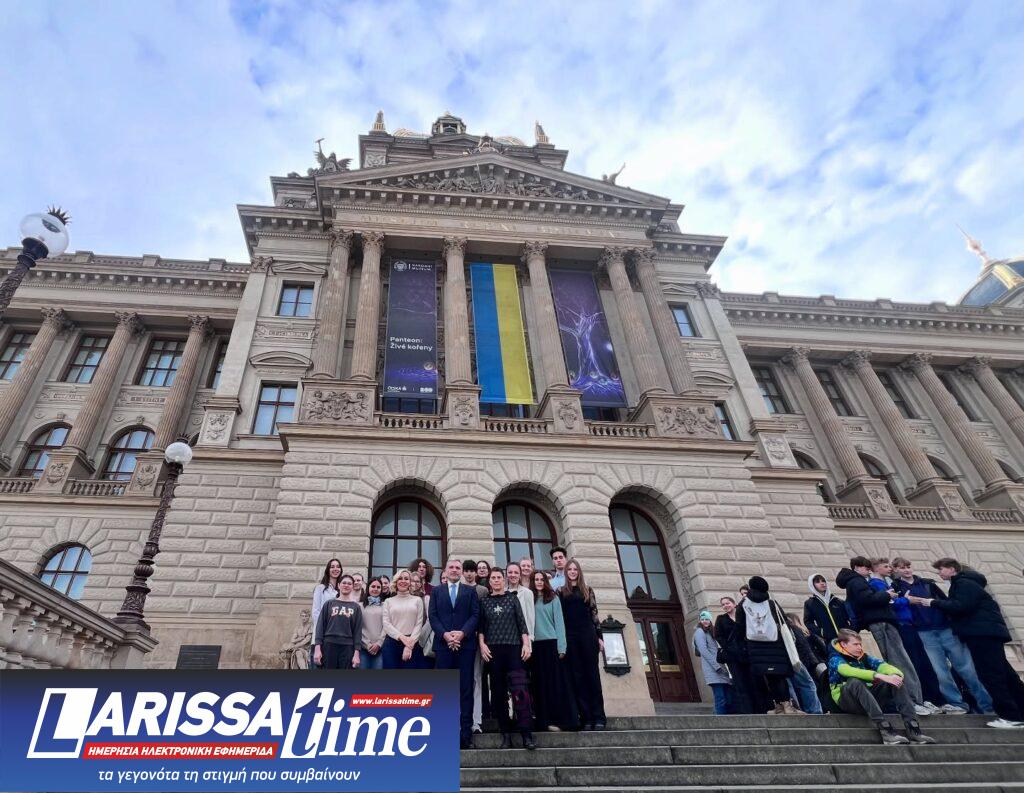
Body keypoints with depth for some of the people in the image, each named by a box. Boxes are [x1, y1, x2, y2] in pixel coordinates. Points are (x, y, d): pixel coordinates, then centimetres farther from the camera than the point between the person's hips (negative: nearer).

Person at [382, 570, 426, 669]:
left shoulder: (417, 600, 10)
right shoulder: (388, 601, 10)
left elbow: (419, 624, 3)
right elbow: (386, 624, 0)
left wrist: (410, 644, -10)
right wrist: (402, 637, -13)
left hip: (412, 644, 0)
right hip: (391, 644, 0)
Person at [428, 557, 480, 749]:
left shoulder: (470, 590, 13)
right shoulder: (437, 590, 14)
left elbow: (475, 615, 3)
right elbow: (432, 616, 4)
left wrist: (462, 633, -12)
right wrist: (445, 634, -10)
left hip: (466, 644, 0)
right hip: (443, 644, 0)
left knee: (466, 689, 0)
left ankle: (466, 732, 3)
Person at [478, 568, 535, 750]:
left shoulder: (512, 598, 7)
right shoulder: (484, 602, 9)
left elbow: (521, 622, 3)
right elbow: (481, 626, 9)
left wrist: (526, 644, -5)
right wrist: (482, 644, -5)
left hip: (513, 648, -1)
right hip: (493, 650, 2)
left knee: (520, 690, -11)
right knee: (498, 692, 4)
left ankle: (527, 734, -8)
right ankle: (506, 733, 12)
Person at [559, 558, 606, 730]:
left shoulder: (588, 590, 11)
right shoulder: (561, 592, 9)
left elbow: (594, 614, 9)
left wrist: (599, 636, 4)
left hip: (588, 635, 0)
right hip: (570, 637, 0)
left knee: (593, 674, -1)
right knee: (578, 677, 0)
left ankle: (599, 716, 0)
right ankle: (586, 717, 3)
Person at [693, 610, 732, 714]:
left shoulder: (709, 632, 26)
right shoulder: (699, 632, -1)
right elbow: (703, 651, -12)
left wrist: (723, 667, 14)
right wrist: (717, 666, -18)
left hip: (720, 669, 9)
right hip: (713, 670, -9)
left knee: (728, 699, 3)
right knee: (721, 700, -13)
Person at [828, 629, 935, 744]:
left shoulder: (863, 657, 17)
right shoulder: (835, 659, -3)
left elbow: (882, 665, -3)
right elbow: (850, 672, -25)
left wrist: (895, 674, -26)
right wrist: (880, 676, -34)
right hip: (847, 702, -6)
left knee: (896, 681, -11)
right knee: (854, 681, -37)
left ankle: (913, 729, -24)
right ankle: (885, 730, -44)